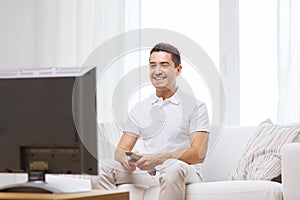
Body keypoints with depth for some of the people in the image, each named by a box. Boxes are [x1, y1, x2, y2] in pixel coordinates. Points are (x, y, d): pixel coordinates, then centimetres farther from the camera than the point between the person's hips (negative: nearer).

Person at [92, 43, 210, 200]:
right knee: (101, 171, -19)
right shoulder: (140, 109, 18)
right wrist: (125, 158, -15)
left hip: (185, 174, -4)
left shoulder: (195, 106, 4)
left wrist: (159, 158, -25)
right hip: (148, 174, 4)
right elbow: (121, 150, 13)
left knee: (173, 167, -40)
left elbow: (199, 154, -9)